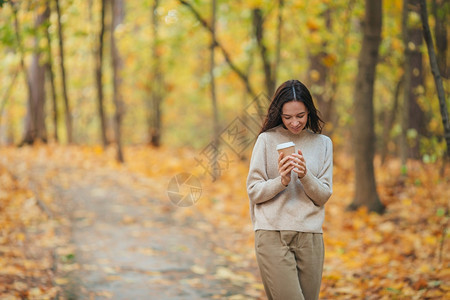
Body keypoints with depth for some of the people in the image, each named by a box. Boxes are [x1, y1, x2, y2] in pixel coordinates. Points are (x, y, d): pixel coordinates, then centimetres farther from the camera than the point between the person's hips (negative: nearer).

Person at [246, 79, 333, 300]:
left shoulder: (323, 143, 10)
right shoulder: (267, 140, 2)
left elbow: (323, 196, 4)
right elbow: (254, 192, 0)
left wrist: (305, 176, -14)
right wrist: (282, 180, -17)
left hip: (310, 235, 3)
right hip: (273, 234, -3)